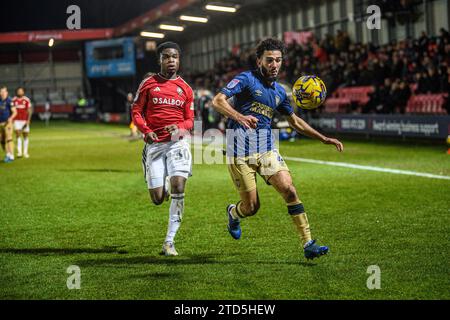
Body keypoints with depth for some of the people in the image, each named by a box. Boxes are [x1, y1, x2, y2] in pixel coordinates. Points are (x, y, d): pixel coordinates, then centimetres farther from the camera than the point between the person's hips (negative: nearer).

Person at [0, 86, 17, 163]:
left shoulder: (9, 101, -10)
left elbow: (14, 112, -13)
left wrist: (11, 118, -29)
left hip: (7, 123, -7)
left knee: (8, 139, -11)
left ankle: (11, 156, -10)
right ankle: (7, 154, 18)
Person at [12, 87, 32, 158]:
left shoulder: (27, 100, -3)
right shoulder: (14, 100, 3)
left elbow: (29, 111, -5)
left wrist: (28, 120, -15)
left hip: (25, 121, 0)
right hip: (17, 121, 0)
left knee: (25, 136, 7)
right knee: (18, 135, -12)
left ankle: (25, 152, 18)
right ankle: (19, 152, -16)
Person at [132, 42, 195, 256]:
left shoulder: (185, 89, 9)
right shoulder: (148, 84, 5)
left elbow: (189, 120, 12)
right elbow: (136, 112, 6)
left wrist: (179, 128, -11)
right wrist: (146, 131, -12)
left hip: (177, 143, 0)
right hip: (154, 144, 0)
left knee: (178, 186, -19)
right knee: (158, 199, -4)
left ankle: (169, 241, -12)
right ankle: (163, 187, 38)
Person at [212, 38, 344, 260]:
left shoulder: (279, 91, 14)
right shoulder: (246, 79, -5)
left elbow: (295, 122, 27)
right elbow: (217, 101, -16)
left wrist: (324, 139, 20)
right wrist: (240, 117, -35)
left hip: (266, 149, 5)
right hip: (240, 151, -5)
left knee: (288, 189, -16)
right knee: (251, 207, -2)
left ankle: (308, 244, -13)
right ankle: (233, 213, 37)